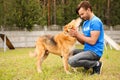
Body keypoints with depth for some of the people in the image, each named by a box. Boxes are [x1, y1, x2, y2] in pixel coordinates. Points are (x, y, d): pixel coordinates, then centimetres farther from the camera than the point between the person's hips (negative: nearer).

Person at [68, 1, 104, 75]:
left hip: (94, 52, -10)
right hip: (87, 50, 10)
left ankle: (96, 64, -7)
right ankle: (90, 64, 6)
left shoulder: (95, 21, -14)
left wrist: (78, 34, -15)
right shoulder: (85, 23, 14)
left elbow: (92, 41, -21)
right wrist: (76, 35, -5)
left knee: (72, 61, -26)